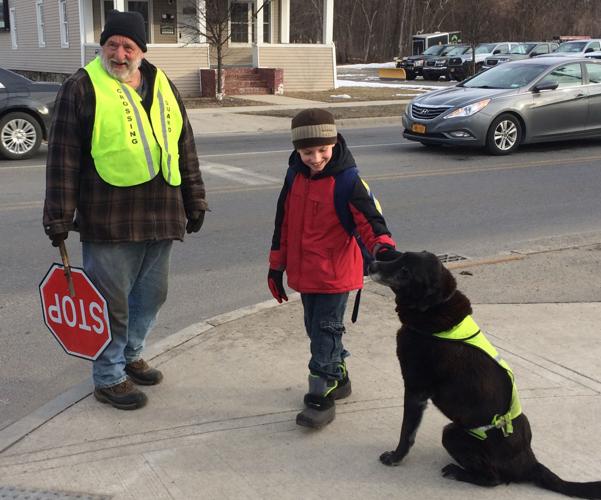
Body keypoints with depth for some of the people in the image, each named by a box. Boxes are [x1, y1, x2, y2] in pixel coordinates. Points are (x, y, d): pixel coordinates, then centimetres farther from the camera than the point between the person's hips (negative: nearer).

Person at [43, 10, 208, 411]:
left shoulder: (163, 86, 11)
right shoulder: (83, 87, -5)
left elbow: (185, 147, 16)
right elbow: (63, 157, -6)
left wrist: (195, 201, 15)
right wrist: (60, 218, -9)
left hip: (160, 215, 6)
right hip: (108, 219, -5)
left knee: (151, 295, 17)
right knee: (112, 301, 3)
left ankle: (129, 355, 38)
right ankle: (109, 378, 20)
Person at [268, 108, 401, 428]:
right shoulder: (295, 176, 3)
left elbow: (368, 217, -20)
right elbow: (283, 223, 10)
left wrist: (382, 245, -40)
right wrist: (276, 266, 13)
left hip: (335, 273, -6)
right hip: (303, 273, 7)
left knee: (326, 331, -1)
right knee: (316, 329, 17)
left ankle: (321, 396, 8)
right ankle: (337, 377, 36)